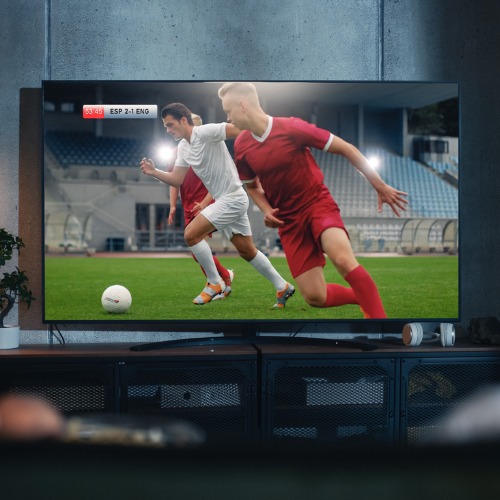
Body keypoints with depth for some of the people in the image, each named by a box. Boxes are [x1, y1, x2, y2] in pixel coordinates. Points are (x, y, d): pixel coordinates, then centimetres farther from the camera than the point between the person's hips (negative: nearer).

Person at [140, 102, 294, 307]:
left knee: (191, 234, -15)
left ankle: (214, 283, 0)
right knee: (247, 252, 16)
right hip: (225, 199, 10)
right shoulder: (182, 148, 9)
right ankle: (283, 287, 29)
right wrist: (154, 172, -5)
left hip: (233, 198, -10)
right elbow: (176, 179, 9)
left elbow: (240, 130, -20)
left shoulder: (206, 132, -18)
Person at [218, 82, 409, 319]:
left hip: (318, 204, -4)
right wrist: (266, 210, -4)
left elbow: (346, 149, -10)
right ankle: (368, 298, 20)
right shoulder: (241, 147, -2)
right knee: (315, 297, -5)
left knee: (343, 260, -34)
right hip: (288, 220, 4)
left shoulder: (292, 127, -17)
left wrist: (380, 187, -9)